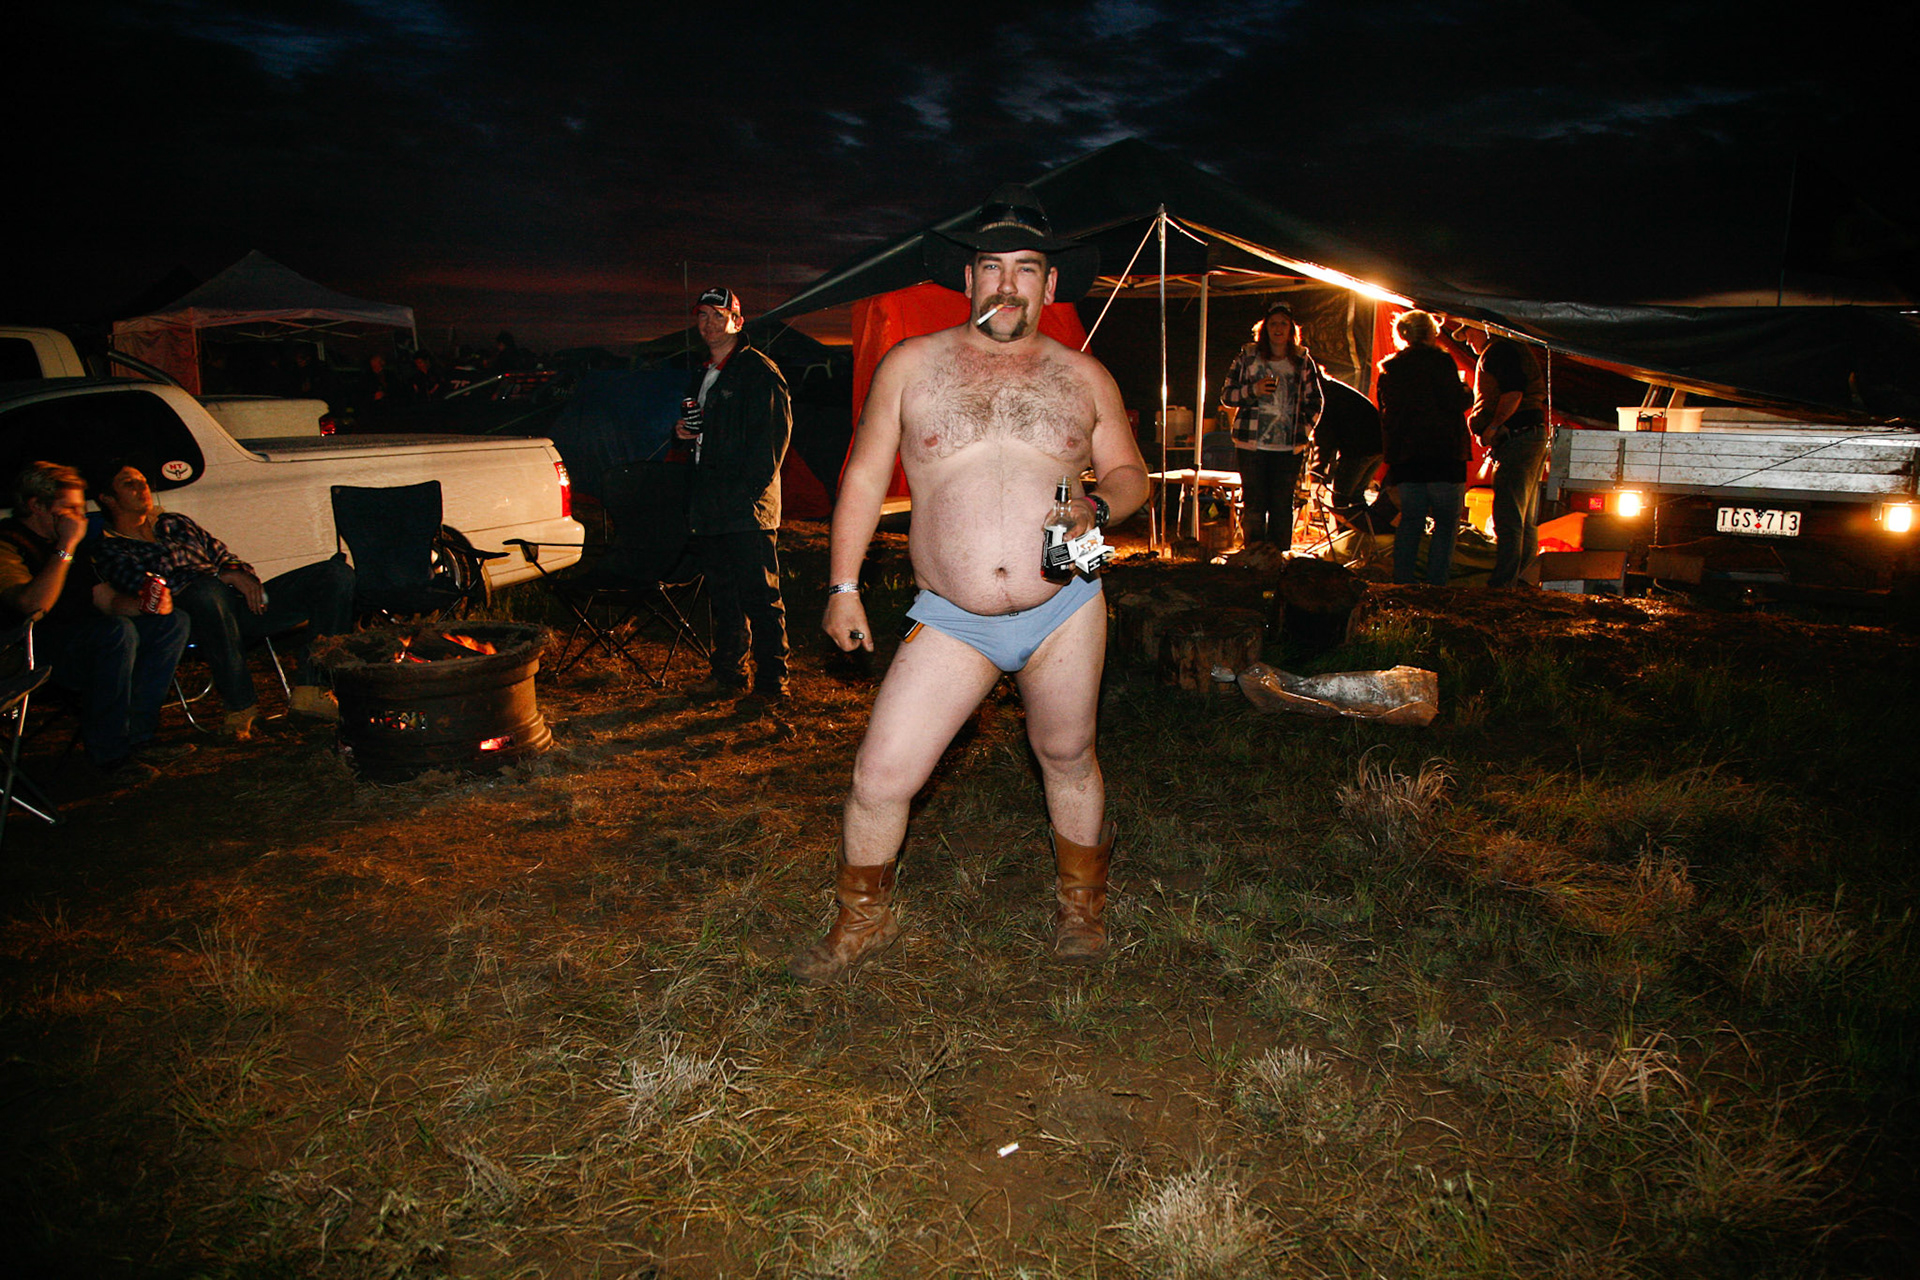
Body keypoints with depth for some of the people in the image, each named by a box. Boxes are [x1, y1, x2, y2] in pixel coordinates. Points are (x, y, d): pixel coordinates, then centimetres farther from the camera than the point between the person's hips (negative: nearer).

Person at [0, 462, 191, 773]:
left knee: (172, 622, 1)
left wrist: (145, 605, -5)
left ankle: (136, 736, -8)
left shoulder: (77, 545, 16)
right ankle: (109, 752, -23)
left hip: (81, 638, 9)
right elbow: (33, 606, -28)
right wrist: (66, 547, -25)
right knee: (117, 631, -33)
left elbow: (107, 600, 16)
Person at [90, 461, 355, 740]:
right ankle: (240, 706, -30)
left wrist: (243, 575, 1)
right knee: (205, 589, -44)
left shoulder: (175, 523, 30)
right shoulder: (109, 549, 11)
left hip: (240, 602, 6)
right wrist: (221, 576, -18)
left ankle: (310, 689, -19)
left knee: (337, 573, -11)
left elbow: (223, 555, 26)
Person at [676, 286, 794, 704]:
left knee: (760, 596, -6)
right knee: (722, 594, 13)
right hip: (710, 510, 8)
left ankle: (772, 680, 0)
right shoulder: (701, 376, 21)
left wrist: (748, 490, -18)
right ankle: (728, 673, 22)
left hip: (748, 510, -8)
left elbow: (773, 435, -12)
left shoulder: (759, 371, -5)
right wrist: (683, 432, 9)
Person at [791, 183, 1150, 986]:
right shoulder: (910, 367, 3)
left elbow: (1130, 473, 13)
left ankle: (1081, 904, 41)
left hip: (1064, 610, 1)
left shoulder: (1083, 378, 6)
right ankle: (862, 920, 22)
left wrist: (1099, 507, -10)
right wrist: (843, 585, 2)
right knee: (881, 776, -4)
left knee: (1067, 760, 16)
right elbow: (865, 477, 7)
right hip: (952, 620, -1)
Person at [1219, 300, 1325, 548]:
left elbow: (1315, 401, 16)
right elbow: (1226, 395, 5)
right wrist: (1253, 391, -12)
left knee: (1282, 505, 2)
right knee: (1254, 505, 0)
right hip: (1252, 445, -1)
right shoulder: (1248, 357, 5)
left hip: (1289, 447, 1)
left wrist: (1304, 431, 4)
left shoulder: (1303, 362, 9)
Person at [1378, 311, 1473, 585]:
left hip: (1403, 457, 5)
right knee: (1447, 521, 0)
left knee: (1410, 520, 10)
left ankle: (1403, 583, 6)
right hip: (1442, 452, -5)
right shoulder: (1439, 360, -5)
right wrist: (1468, 394, 9)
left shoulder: (1389, 368, 12)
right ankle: (1436, 586, -6)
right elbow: (1455, 403, -9)